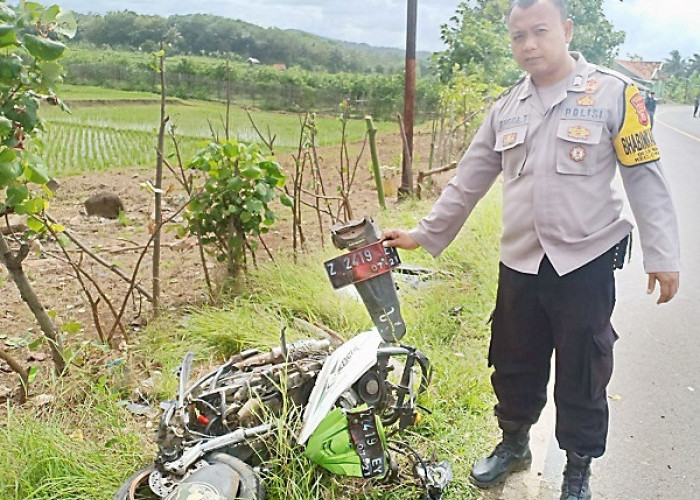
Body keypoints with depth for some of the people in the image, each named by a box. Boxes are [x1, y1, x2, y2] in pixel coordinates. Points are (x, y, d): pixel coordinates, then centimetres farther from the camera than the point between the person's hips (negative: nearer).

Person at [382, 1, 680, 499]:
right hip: (519, 265, 4)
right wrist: (424, 235, 11)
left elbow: (645, 179, -6)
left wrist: (662, 256, -9)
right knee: (514, 366, 17)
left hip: (586, 265, -4)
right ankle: (514, 443, 42)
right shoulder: (506, 109, 7)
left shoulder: (614, 93, -6)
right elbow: (467, 182, 11)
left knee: (582, 377, 10)